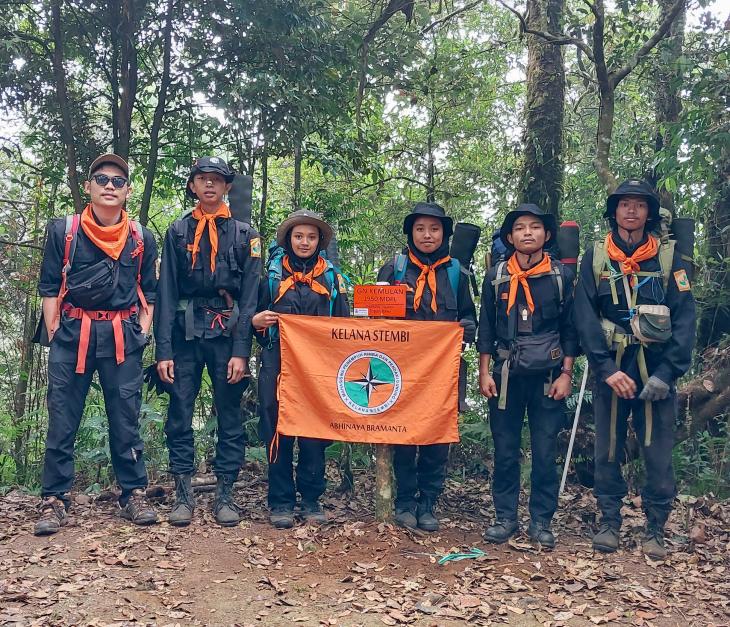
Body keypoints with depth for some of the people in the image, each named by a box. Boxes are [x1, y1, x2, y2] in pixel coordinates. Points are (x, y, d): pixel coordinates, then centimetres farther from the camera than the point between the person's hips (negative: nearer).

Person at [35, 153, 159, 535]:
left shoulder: (141, 239, 10)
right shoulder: (62, 231, 5)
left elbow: (148, 293, 16)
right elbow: (49, 287, 6)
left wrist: (142, 334, 5)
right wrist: (54, 334, -2)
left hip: (123, 337, 1)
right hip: (72, 333, -1)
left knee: (126, 418, 4)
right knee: (62, 420, 2)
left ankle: (134, 494, 13)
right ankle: (54, 500, 10)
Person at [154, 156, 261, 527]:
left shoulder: (244, 235, 8)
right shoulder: (178, 232, 11)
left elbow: (250, 295, 1)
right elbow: (166, 292, 5)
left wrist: (241, 351, -9)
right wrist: (163, 350, -4)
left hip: (227, 333, -1)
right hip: (185, 333, 1)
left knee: (230, 416, 3)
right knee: (179, 414, 2)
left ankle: (225, 495, 11)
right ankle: (183, 495, 11)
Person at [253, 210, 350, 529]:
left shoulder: (330, 276, 12)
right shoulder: (271, 272, 9)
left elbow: (343, 322, 12)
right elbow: (254, 313, 15)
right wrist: (256, 320, -8)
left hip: (319, 365, 1)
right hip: (278, 362, 0)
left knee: (315, 431, 2)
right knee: (278, 429, 0)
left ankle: (311, 500, 14)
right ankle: (281, 502, 10)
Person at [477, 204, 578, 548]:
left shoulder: (562, 276, 2)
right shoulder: (496, 276, 3)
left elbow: (570, 329, 5)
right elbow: (486, 328, 7)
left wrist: (566, 373, -1)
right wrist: (484, 372, 2)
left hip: (548, 377, -1)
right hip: (507, 376, 1)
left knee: (545, 453, 4)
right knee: (505, 451, 6)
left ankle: (541, 521, 16)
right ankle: (505, 517, 18)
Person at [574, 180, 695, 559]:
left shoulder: (669, 258, 3)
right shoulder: (595, 258, 4)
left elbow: (685, 319, -2)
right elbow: (585, 317, -2)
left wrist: (667, 373, -12)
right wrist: (606, 369, -13)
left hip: (656, 372, 0)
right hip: (610, 368, 1)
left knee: (658, 454, 2)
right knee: (607, 451, 7)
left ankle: (655, 531, 16)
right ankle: (609, 523, 20)